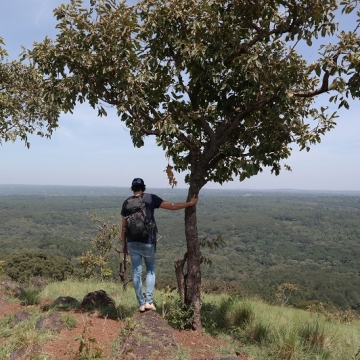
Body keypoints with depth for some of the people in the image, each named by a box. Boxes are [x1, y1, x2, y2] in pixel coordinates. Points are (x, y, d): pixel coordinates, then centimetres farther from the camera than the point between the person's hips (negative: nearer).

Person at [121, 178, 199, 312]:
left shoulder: (127, 203, 3)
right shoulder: (150, 198, -5)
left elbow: (124, 226, 4)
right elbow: (171, 206, -8)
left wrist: (124, 244, 13)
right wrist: (190, 203, 0)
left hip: (132, 242, 2)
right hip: (148, 242, -2)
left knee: (136, 272, 9)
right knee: (150, 270, 15)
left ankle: (141, 304, 14)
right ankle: (149, 301, 4)